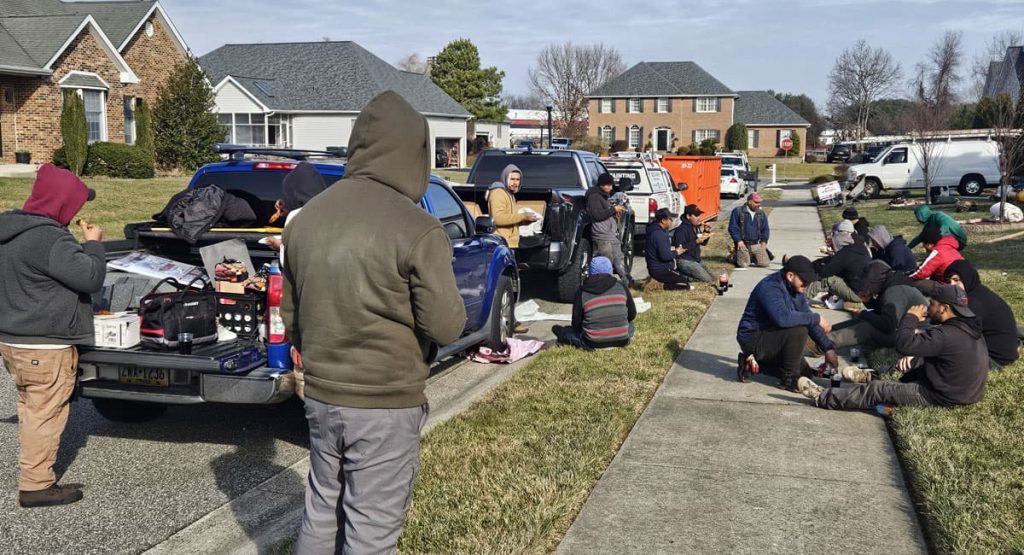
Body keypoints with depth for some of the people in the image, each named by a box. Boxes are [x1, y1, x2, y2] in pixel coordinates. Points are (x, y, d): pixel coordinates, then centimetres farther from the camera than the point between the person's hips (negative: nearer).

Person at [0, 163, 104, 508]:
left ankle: (34, 461, 36)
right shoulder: (50, 239, -23)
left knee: (30, 408, 22)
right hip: (44, 347, -9)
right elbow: (91, 278, -22)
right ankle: (36, 485, 7)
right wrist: (94, 244, -8)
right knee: (45, 414, 0)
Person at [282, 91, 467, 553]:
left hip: (320, 394, 7)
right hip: (385, 404, -6)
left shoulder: (307, 217, 3)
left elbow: (289, 313, 12)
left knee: (321, 510, 22)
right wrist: (450, 310, 6)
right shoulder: (417, 229, -18)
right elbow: (445, 327, -15)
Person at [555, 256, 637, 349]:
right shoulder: (622, 288, 0)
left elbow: (576, 324, 0)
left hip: (594, 343, 0)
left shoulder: (582, 294, -4)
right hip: (621, 341, 1)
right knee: (629, 324, 34)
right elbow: (632, 315, 10)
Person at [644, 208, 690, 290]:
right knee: (686, 283, -9)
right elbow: (664, 256, -26)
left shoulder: (655, 230, 11)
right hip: (660, 270, -10)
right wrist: (676, 252, -9)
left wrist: (673, 250, 7)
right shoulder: (659, 234, -22)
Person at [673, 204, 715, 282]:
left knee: (713, 277, 8)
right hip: (685, 261, -10)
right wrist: (696, 241, -29)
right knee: (707, 280, -16)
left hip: (696, 260, 10)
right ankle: (682, 276, -6)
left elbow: (703, 243, 20)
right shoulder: (681, 229, -17)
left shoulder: (696, 227, 11)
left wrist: (706, 231, 2)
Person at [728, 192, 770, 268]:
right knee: (743, 264, -16)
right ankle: (736, 255, 18)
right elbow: (732, 227, -4)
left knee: (764, 264, -11)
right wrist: (739, 241, -11)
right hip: (743, 244, -3)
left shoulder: (761, 213, 12)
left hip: (757, 244, 4)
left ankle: (753, 257, 21)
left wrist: (764, 241, 4)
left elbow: (765, 229, 18)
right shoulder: (738, 211, -2)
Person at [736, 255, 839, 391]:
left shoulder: (794, 289, 3)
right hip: (753, 338, -10)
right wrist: (817, 318, -33)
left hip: (769, 337, 10)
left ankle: (754, 362, 14)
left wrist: (828, 348, -5)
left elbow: (808, 318, 4)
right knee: (798, 330, -28)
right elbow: (782, 317, -43)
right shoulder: (770, 288, -26)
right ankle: (789, 380, -12)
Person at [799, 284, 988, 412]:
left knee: (878, 390, -3)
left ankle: (824, 397, 6)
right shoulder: (968, 328, 4)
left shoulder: (948, 335, -28)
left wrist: (910, 318, -13)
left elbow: (904, 344, -29)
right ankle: (872, 376, 31)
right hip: (965, 390, 9)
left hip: (943, 397, -9)